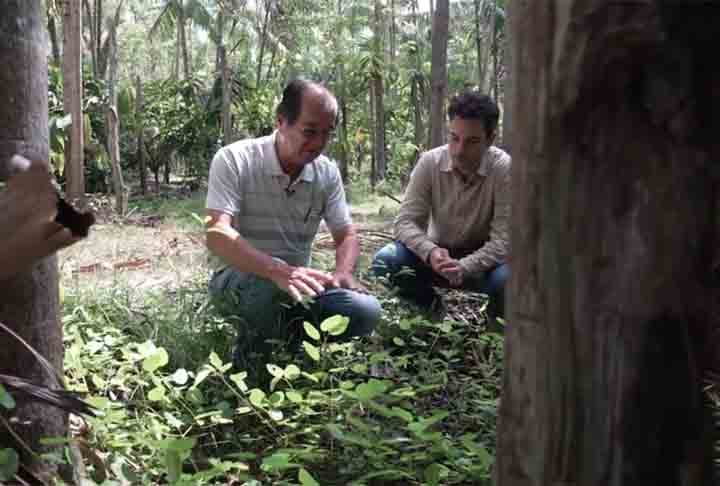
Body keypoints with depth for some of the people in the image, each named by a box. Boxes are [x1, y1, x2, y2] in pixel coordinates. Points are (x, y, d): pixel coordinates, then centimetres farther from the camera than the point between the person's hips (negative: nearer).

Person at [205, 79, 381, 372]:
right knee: (268, 286, -39)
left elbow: (347, 235, 5)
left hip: (297, 282, 5)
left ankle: (285, 342, 1)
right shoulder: (234, 160, -15)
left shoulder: (327, 173, 0)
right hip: (240, 278, -4)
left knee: (365, 312, -19)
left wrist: (343, 271, -21)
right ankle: (252, 357, -9)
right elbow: (217, 235, -27)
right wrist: (278, 270, -44)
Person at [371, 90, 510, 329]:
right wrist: (430, 251, -36)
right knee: (385, 261, -23)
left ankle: (496, 328, 1)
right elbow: (405, 221, -15)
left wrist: (465, 267, -41)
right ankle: (432, 310, 6)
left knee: (507, 279, -35)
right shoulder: (430, 162, -15)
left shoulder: (504, 170, -22)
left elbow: (504, 240, -24)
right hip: (438, 253, 3)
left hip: (482, 260, -2)